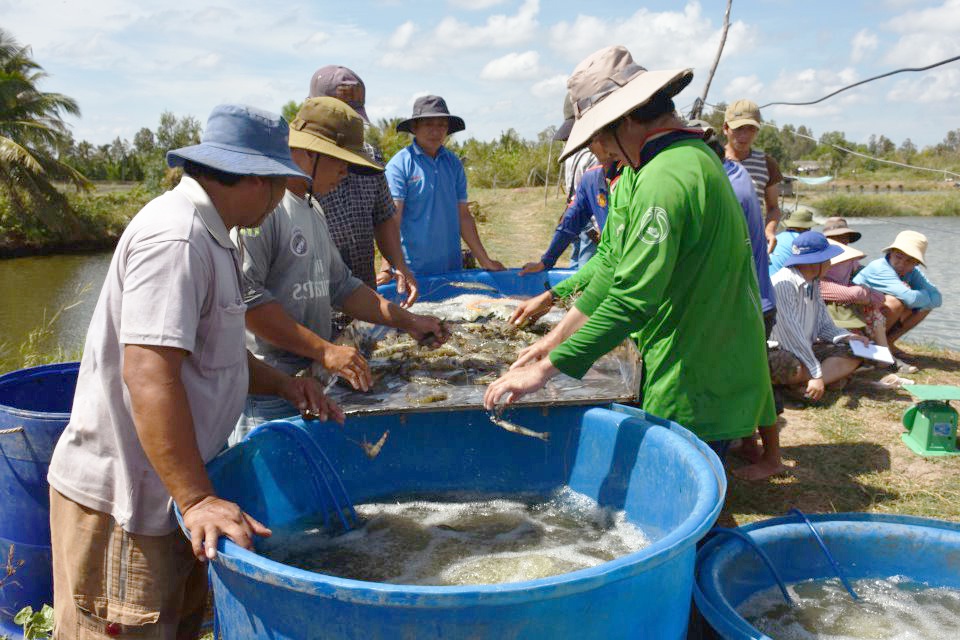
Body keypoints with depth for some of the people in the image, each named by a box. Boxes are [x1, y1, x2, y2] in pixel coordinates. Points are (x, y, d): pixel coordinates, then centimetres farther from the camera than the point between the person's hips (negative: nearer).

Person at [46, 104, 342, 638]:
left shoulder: (207, 235, 12)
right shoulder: (176, 238, -21)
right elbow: (148, 374, -30)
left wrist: (282, 384, 9)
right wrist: (197, 499, -32)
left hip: (169, 490, 10)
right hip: (120, 499, -10)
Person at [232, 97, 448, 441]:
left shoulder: (312, 209, 18)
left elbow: (340, 284, 20)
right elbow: (245, 295, -22)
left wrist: (408, 321, 12)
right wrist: (323, 349, -21)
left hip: (308, 378, 9)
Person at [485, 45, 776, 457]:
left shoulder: (665, 179, -23)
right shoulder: (686, 155, 11)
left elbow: (632, 301, -29)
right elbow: (613, 262, 11)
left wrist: (547, 369, -23)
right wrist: (557, 338, 10)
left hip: (695, 391, -9)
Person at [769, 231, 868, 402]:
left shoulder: (813, 283, 8)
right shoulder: (783, 283, -21)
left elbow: (823, 325, 12)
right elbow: (792, 335, -25)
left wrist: (846, 337, -9)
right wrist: (817, 374, -25)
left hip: (806, 348, 10)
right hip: (779, 351, -10)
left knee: (853, 353, -1)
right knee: (796, 369, -39)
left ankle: (803, 386, -19)